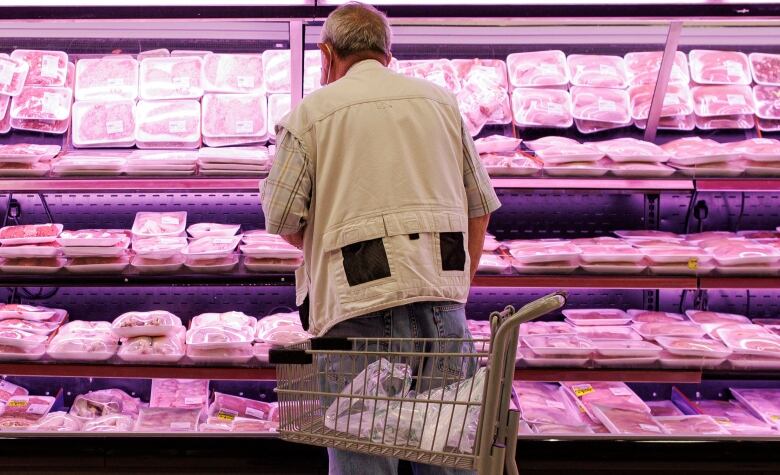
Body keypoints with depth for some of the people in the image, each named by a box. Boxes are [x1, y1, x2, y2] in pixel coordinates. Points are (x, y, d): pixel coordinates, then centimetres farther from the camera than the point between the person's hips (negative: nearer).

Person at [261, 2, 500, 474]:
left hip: (357, 302, -3)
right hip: (440, 297, 4)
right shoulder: (441, 101, 15)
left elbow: (282, 218, 1)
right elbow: (479, 209, 15)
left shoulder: (311, 112, 4)